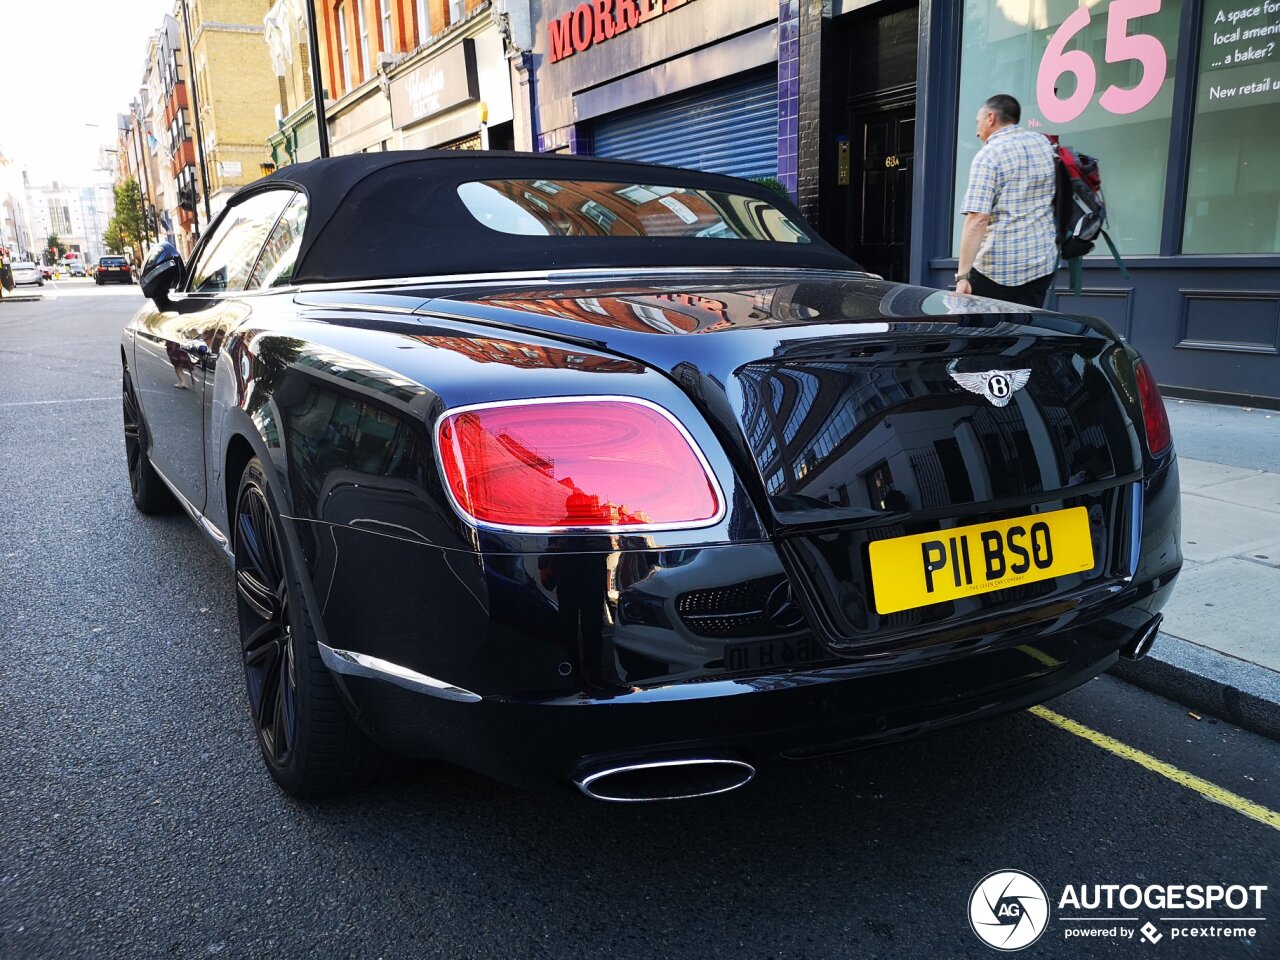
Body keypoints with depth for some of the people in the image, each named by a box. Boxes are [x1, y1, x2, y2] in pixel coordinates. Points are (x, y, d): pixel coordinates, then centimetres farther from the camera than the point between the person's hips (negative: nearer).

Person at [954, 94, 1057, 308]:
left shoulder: (988, 156, -10)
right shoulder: (1045, 144, 10)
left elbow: (978, 219, -21)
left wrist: (963, 275, -24)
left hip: (997, 268, -5)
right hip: (1042, 263, 6)